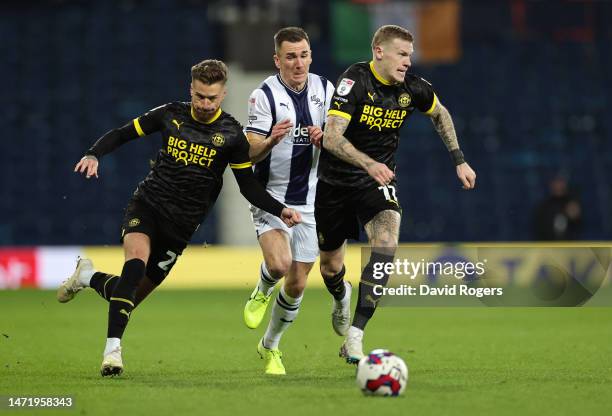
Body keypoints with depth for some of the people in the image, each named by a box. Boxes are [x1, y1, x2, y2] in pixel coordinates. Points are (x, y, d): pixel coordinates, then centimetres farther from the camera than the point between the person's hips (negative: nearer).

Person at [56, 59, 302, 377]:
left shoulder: (231, 134, -3)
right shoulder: (170, 115, 0)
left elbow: (249, 187, 1)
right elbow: (121, 134, 9)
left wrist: (280, 210, -14)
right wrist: (94, 154, -10)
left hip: (182, 224, 1)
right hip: (147, 204, -1)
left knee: (135, 293, 2)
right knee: (136, 264, -30)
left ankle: (88, 277, 34)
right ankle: (112, 348, -27)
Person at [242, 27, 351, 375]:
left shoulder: (325, 89, 1)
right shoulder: (265, 95, -12)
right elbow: (251, 153, -15)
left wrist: (324, 139, -17)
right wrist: (271, 140, -37)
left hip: (310, 200, 4)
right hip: (271, 197, -4)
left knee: (297, 284, 5)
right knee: (279, 264, -27)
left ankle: (270, 346, 28)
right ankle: (262, 292, 10)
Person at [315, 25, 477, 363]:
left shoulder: (413, 88, -6)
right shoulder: (354, 81, -21)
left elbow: (440, 114, 17)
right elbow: (331, 137, -30)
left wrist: (459, 161, 14)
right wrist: (369, 164, -44)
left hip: (377, 182, 2)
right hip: (336, 181, -2)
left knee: (386, 239, -28)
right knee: (331, 266, 10)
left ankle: (354, 336, -28)